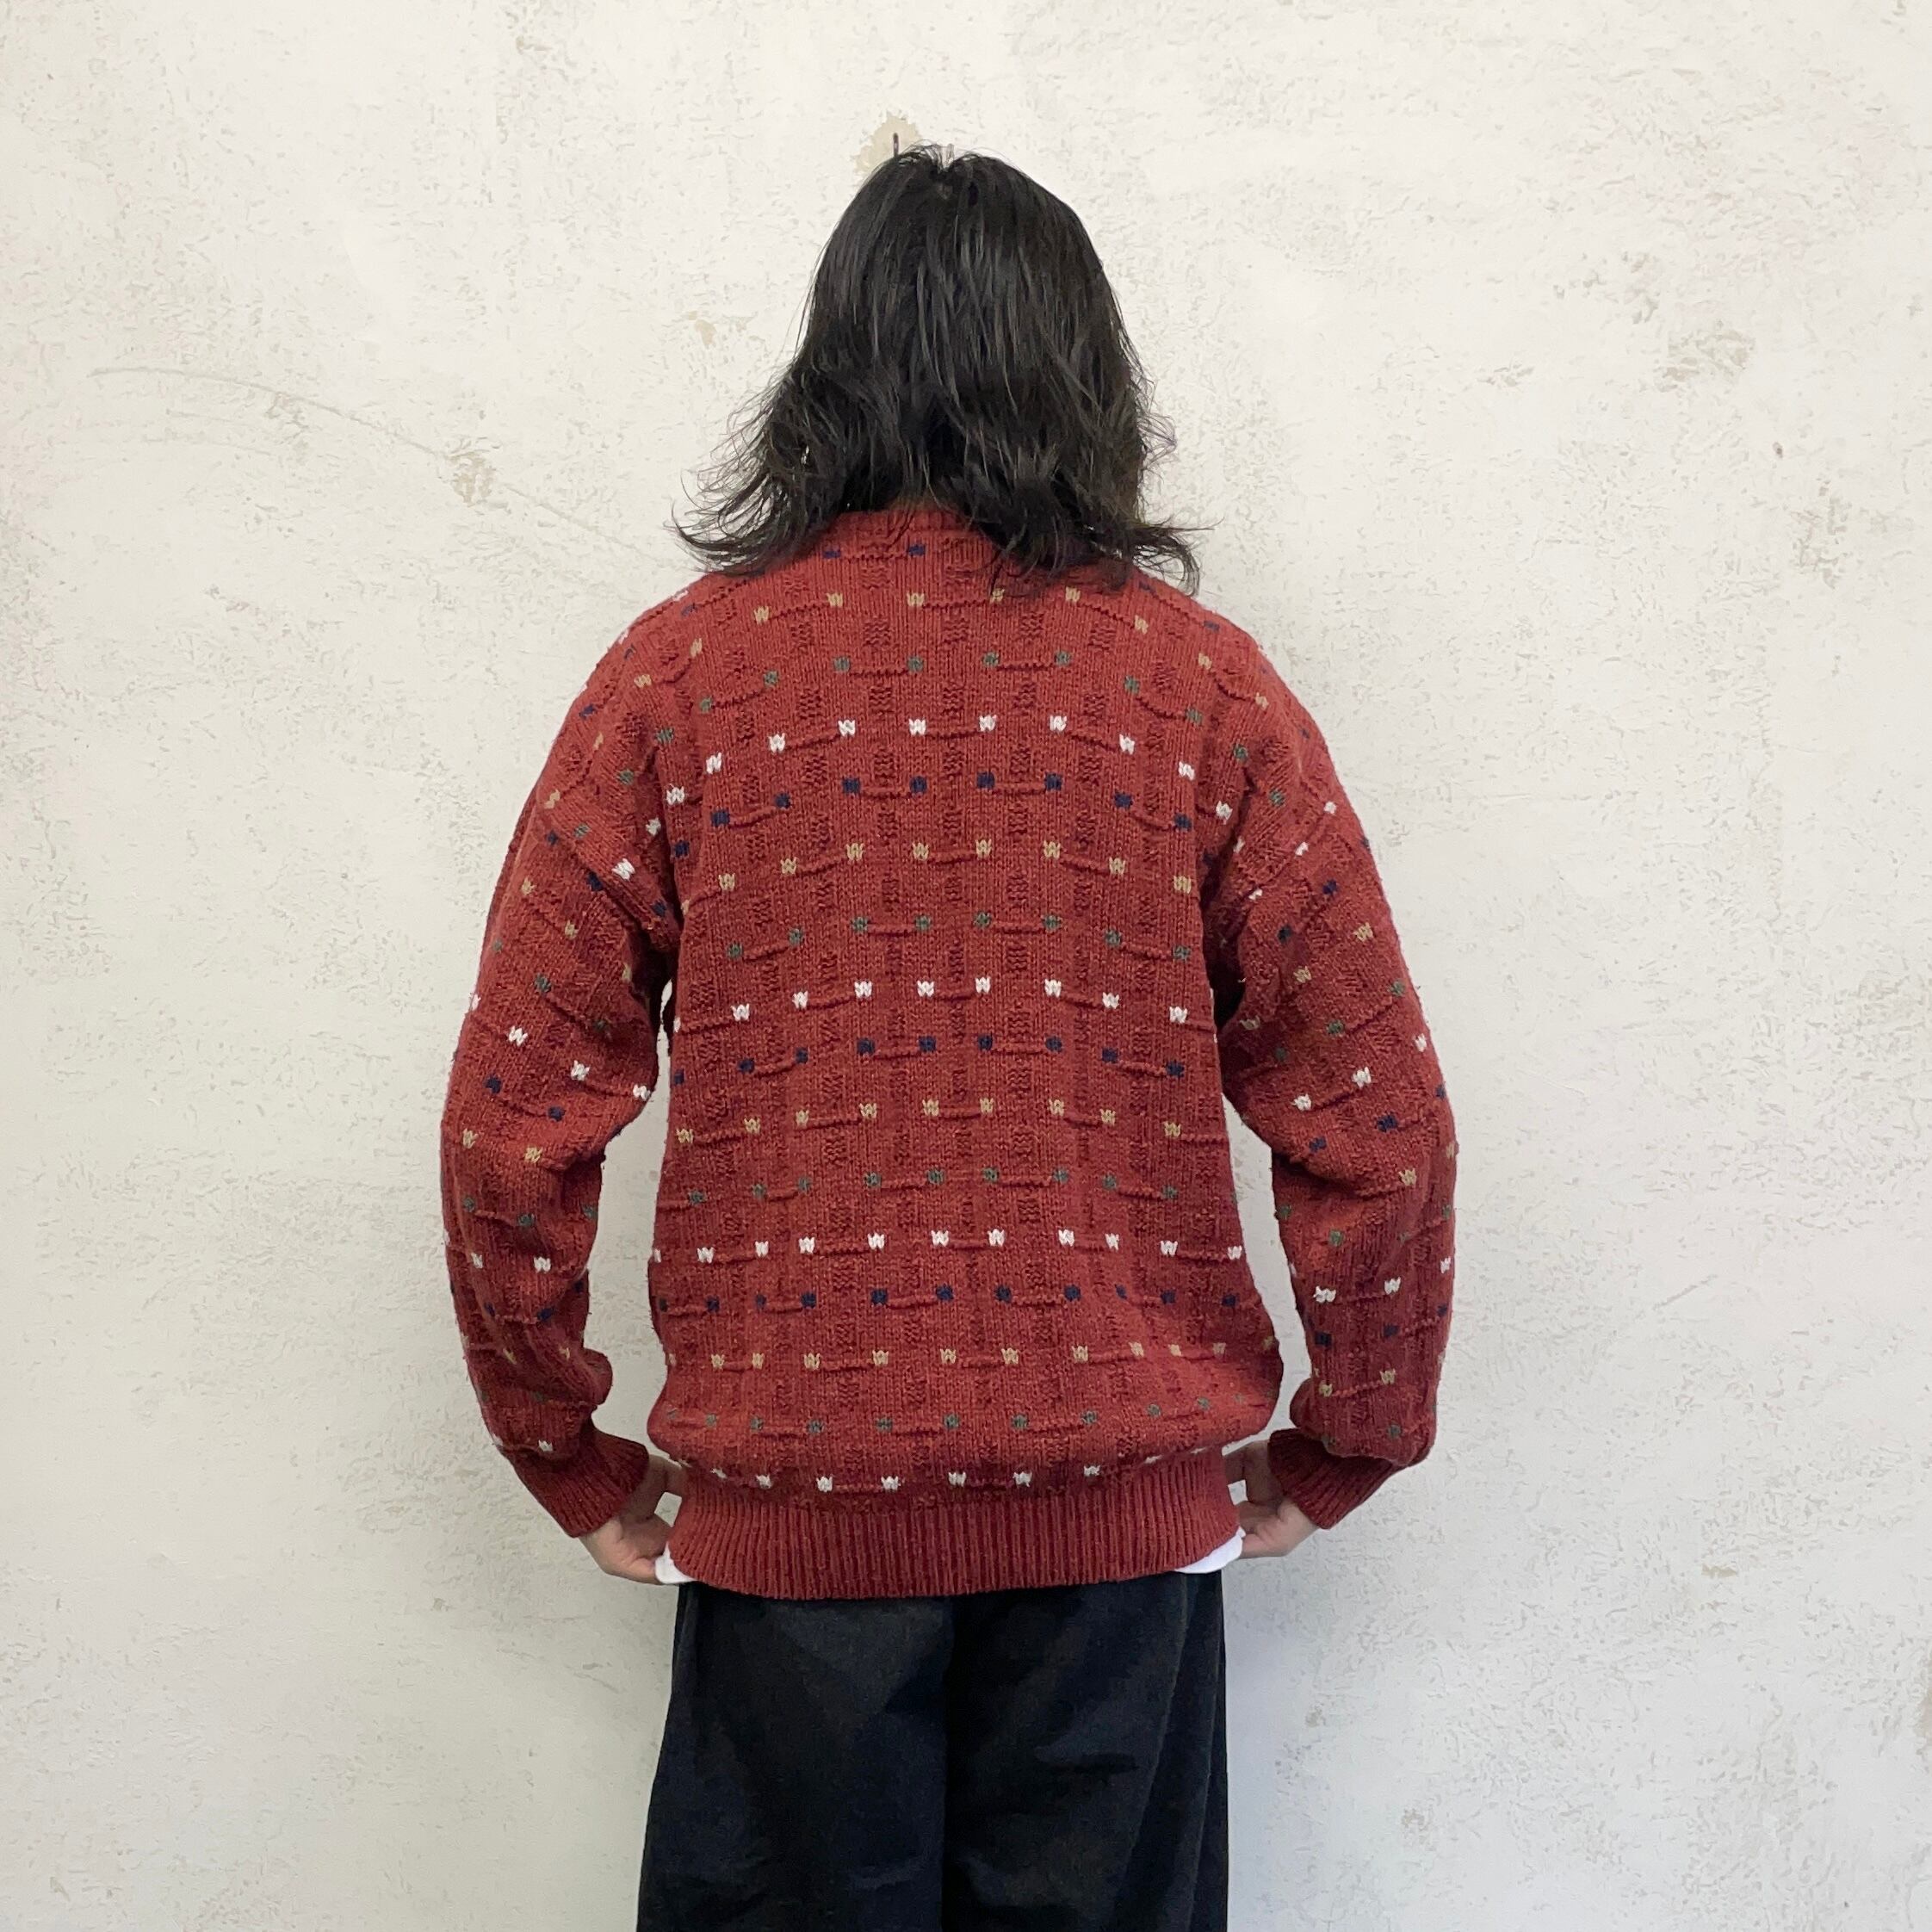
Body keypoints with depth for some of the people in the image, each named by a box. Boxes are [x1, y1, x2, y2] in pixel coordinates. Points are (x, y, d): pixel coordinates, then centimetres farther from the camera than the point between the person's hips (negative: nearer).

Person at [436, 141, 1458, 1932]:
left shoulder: (675, 674, -3)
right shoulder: (1206, 684, -2)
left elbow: (510, 1124, -4)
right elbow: (1376, 1128, -2)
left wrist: (569, 1455, 9)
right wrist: (1341, 1449, 11)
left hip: (786, 1508, 0)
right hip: (1126, 1506, 1)